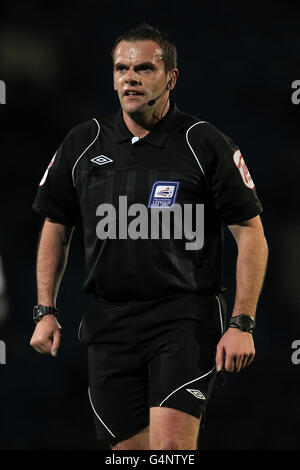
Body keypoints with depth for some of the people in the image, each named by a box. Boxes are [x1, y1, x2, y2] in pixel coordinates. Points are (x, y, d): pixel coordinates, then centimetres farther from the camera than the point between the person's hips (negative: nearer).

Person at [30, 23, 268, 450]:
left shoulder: (206, 144, -3)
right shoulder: (83, 144, 8)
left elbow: (251, 236, -2)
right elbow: (56, 228, 19)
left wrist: (242, 324, -9)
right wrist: (46, 312, 10)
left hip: (186, 318, -4)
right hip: (109, 325, 4)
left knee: (171, 445, -19)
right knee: (129, 448, 5)